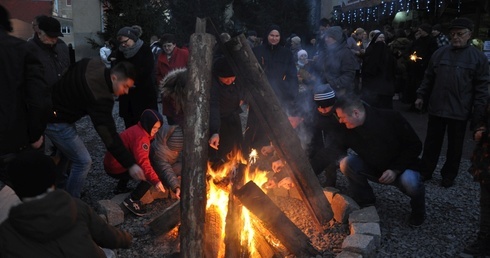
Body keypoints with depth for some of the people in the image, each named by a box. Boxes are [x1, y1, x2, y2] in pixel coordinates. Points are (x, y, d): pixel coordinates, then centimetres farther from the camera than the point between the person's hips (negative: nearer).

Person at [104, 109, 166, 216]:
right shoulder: (140, 136, -25)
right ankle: (132, 200, -12)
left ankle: (121, 187, 31)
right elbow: (143, 162, -38)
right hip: (116, 169, -10)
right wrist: (155, 181, -46)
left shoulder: (137, 130, 7)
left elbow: (142, 157, 12)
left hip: (111, 162, 10)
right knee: (152, 174, -17)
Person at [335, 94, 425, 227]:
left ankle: (418, 209, 0)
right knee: (346, 163, -22)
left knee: (409, 182, -36)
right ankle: (366, 201, 0)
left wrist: (395, 170, -25)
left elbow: (415, 145, -18)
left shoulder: (391, 118, -25)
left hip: (402, 168, -3)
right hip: (374, 169, 3)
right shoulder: (348, 131, -16)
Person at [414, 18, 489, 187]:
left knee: (455, 146, 10)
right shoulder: (440, 53, 5)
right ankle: (426, 171, 26)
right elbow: (429, 78, 11)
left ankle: (449, 176, 26)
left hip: (460, 111, -2)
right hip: (436, 108, 2)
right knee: (432, 143, 12)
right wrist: (421, 96, 5)